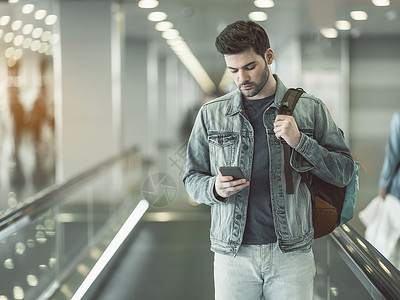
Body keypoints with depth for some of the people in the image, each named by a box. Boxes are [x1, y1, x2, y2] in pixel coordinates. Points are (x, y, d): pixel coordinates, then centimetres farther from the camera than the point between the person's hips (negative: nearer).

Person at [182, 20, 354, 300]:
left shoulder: (310, 109, 3)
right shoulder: (211, 114, 6)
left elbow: (344, 172, 3)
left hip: (292, 253, 0)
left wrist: (300, 141, -11)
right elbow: (192, 178, 11)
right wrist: (215, 188, -11)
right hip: (233, 253, 1)